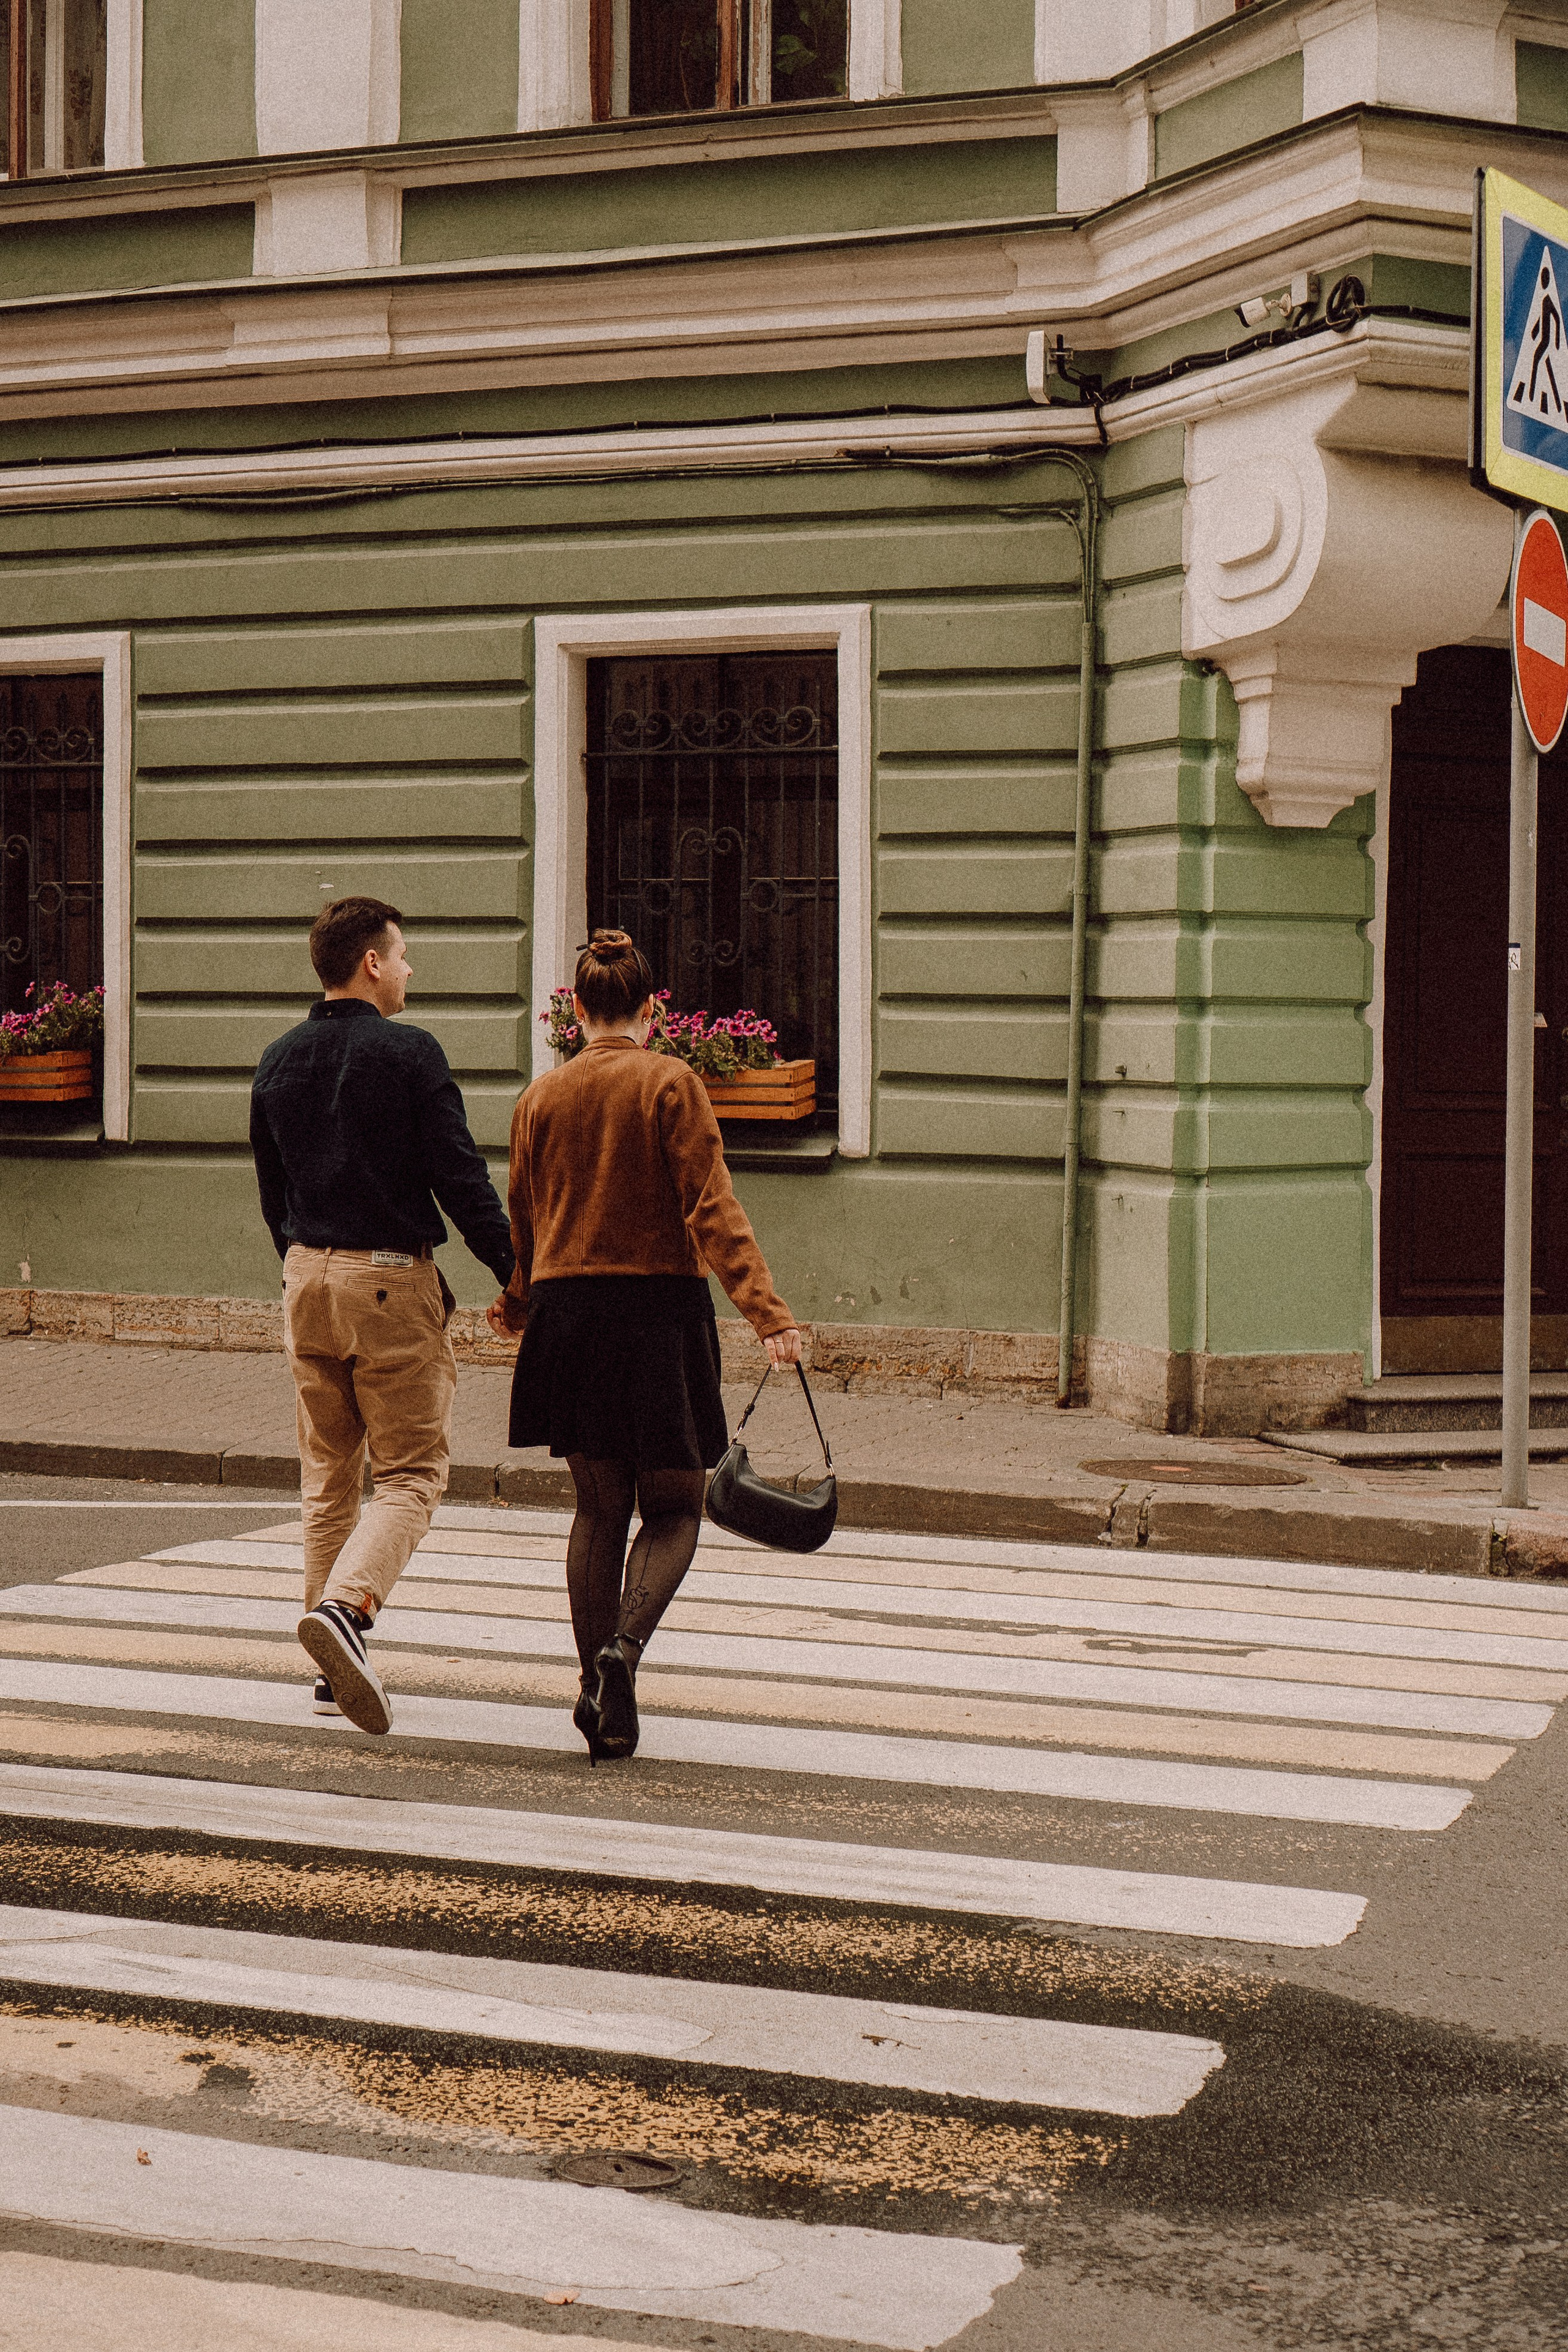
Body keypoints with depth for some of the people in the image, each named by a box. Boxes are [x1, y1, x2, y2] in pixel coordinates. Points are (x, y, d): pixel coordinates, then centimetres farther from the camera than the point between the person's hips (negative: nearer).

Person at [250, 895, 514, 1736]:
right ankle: (344, 1606, -25)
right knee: (411, 1471, -1)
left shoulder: (277, 1062, 9)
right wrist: (515, 1272, -5)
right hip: (392, 1277, -6)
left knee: (328, 1475, 13)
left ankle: (337, 1671, 14)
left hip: (308, 1282, 6)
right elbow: (460, 1178, -12)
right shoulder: (408, 1052, -10)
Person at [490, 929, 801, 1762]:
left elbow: (524, 1218, 12)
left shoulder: (541, 1097, 5)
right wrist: (767, 1311, -17)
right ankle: (624, 1646, -18)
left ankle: (598, 1687, 10)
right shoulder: (672, 1083, -6)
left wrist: (515, 1304, 30)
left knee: (599, 1507, 13)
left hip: (567, 1309, 3)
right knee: (673, 1507, 7)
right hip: (660, 1306, -3)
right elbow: (712, 1208, -14)